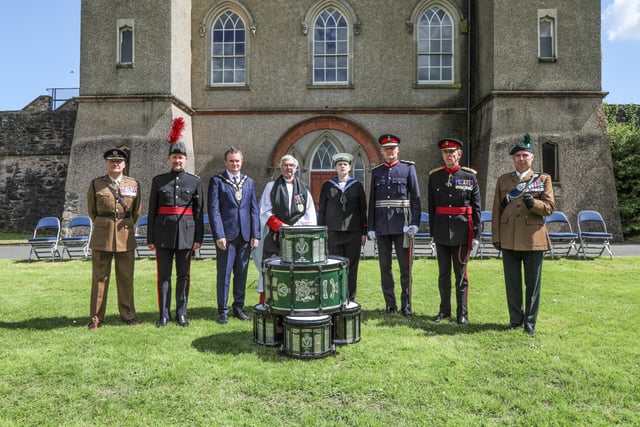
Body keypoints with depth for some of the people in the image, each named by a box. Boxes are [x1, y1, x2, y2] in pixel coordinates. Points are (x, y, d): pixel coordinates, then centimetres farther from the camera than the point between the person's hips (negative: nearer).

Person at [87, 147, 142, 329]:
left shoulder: (134, 184, 5)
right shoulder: (96, 184, 2)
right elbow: (91, 210, 15)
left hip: (126, 236, 1)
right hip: (102, 236, -1)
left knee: (126, 277, 6)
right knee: (99, 277, 4)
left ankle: (128, 315, 17)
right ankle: (96, 318, 13)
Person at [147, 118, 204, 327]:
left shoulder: (195, 182, 5)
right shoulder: (158, 181, 6)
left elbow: (199, 211, 4)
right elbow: (152, 211, 6)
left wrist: (198, 238, -1)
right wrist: (150, 238, 3)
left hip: (186, 233, 0)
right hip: (164, 232, 0)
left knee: (183, 275, 7)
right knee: (163, 275, 4)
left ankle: (181, 313, 17)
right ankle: (164, 314, 14)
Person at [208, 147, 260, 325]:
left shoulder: (249, 182, 14)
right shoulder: (216, 181, 2)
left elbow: (254, 209, 10)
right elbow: (213, 209, -5)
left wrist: (255, 235, 2)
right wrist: (219, 235, -13)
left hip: (245, 235, 4)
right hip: (226, 235, -3)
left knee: (242, 274, 9)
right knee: (224, 274, 1)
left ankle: (239, 308, 21)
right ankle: (223, 311, 12)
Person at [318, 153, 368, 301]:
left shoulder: (357, 186, 8)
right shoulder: (327, 186, 8)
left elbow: (363, 210, 8)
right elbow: (322, 210, 9)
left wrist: (364, 233, 3)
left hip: (353, 233, 0)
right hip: (333, 232, 0)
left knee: (352, 267, 3)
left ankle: (350, 299, 13)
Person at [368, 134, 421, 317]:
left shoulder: (408, 168, 4)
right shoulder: (376, 172, 11)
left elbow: (416, 198, 1)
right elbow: (372, 201, 11)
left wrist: (415, 223, -8)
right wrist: (371, 227, 7)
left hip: (402, 224, -3)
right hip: (382, 226, 3)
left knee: (405, 267, 1)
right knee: (385, 266, 7)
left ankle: (406, 304, 11)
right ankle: (390, 304, 17)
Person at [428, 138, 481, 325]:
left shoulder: (470, 177, 0)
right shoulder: (434, 176, 5)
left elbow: (476, 208, 0)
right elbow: (431, 207, 7)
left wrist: (476, 235, -3)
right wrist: (432, 232, 6)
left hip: (461, 233, -2)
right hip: (441, 234, 2)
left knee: (461, 274, 5)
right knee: (443, 274, 11)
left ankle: (462, 312, 16)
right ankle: (444, 310, 23)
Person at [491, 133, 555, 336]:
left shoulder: (543, 179, 6)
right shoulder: (503, 180, 10)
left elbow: (550, 207, 0)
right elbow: (496, 211, 9)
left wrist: (533, 203, -21)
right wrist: (496, 237, 4)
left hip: (533, 238, -2)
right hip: (509, 239, 2)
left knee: (533, 282, 5)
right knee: (512, 282, 8)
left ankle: (530, 321, 18)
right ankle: (515, 319, 21)